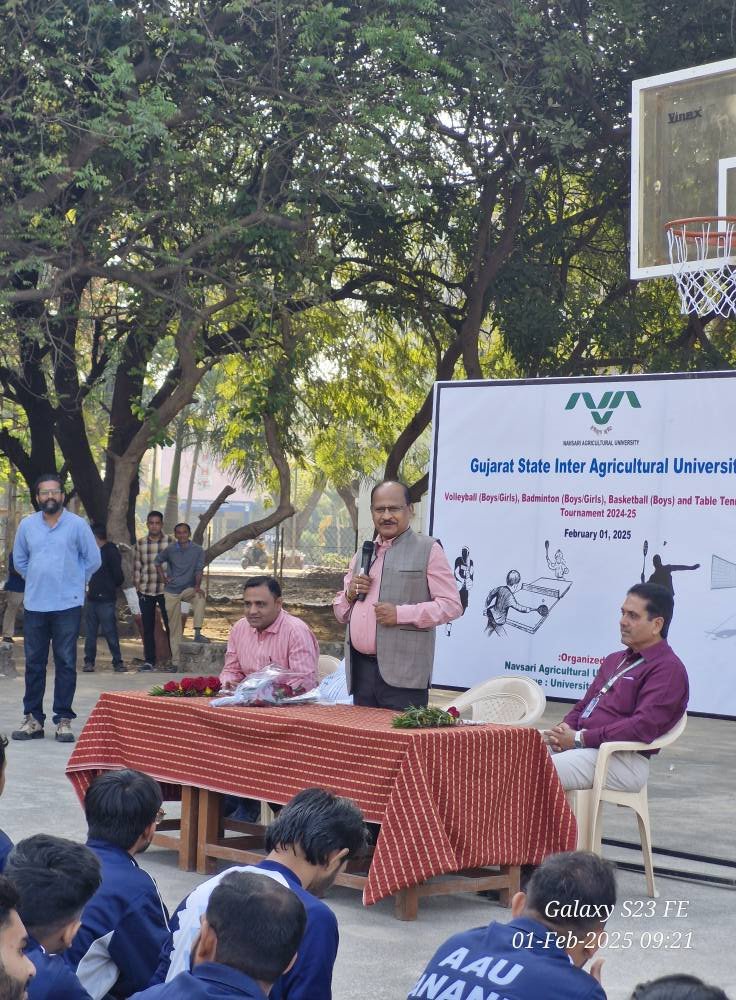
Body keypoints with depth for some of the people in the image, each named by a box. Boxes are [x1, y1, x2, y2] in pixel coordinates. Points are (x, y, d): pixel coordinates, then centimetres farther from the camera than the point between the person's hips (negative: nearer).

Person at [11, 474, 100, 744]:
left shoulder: (77, 524, -3)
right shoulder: (27, 525, 5)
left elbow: (93, 559, 5)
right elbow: (19, 560, 18)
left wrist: (74, 581, 8)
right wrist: (37, 580, 13)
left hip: (67, 605, -3)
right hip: (35, 605, 3)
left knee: (66, 663, 0)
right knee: (34, 663, 7)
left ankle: (64, 720, 4)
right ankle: (33, 719, 14)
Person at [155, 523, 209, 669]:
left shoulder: (198, 550, -4)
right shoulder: (170, 549, 0)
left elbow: (198, 569, -11)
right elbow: (158, 561, 16)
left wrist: (197, 586, -26)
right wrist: (162, 577, 5)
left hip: (188, 588, -1)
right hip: (171, 591, 1)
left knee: (200, 597, -37)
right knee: (174, 628, 2)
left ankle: (197, 633, -37)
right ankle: (176, 661, 6)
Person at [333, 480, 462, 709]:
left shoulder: (428, 550, 2)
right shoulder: (362, 554, 22)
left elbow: (451, 605, -7)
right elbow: (340, 612, 26)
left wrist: (401, 614, -16)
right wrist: (350, 594, 4)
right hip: (360, 669, 6)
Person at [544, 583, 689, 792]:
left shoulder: (668, 669, -6)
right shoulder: (615, 660, 23)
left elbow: (644, 726, -18)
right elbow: (584, 705, 27)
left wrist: (580, 739, -17)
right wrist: (565, 729, 2)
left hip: (622, 758, -9)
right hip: (579, 744, 9)